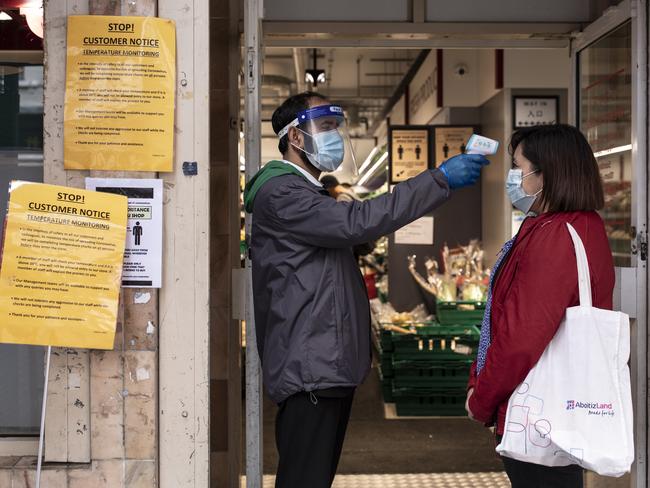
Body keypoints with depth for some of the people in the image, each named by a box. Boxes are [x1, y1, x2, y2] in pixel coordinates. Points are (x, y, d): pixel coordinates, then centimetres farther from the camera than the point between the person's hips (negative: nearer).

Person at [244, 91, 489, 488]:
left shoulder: (310, 194, 23)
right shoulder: (280, 193, -13)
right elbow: (357, 221, -25)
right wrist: (440, 180, -24)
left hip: (330, 366, 11)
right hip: (310, 370, -11)